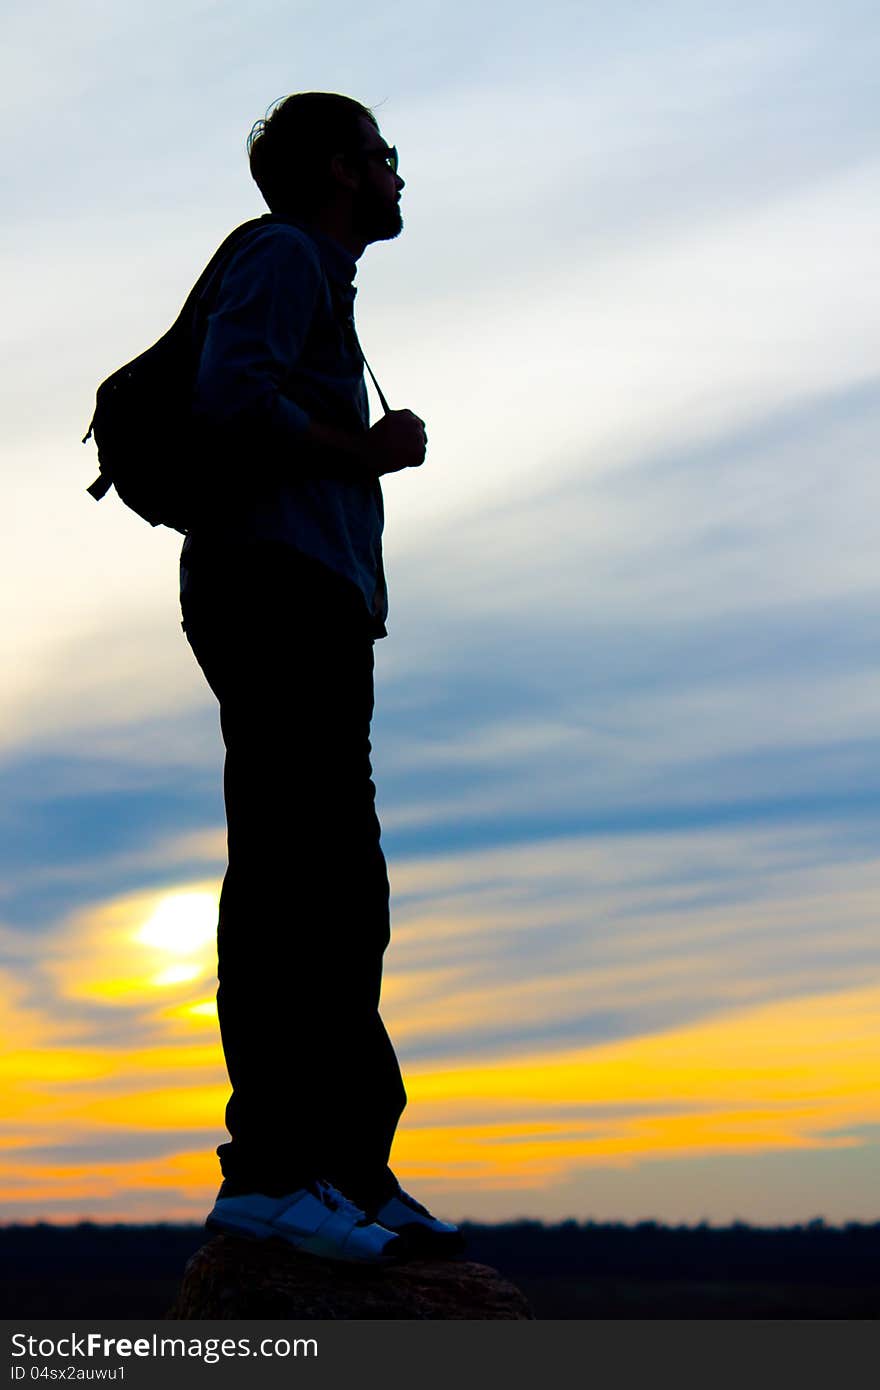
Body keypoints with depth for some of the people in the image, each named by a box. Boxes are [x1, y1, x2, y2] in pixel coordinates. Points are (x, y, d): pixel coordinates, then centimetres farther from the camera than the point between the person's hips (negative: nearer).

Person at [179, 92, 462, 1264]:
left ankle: (352, 1168, 8)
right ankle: (269, 1168, -19)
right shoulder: (284, 254, 1)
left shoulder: (318, 281, 31)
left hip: (312, 617, 10)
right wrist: (368, 453, -5)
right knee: (291, 883, -17)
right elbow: (234, 398, -17)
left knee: (343, 899, 6)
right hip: (281, 598, -10)